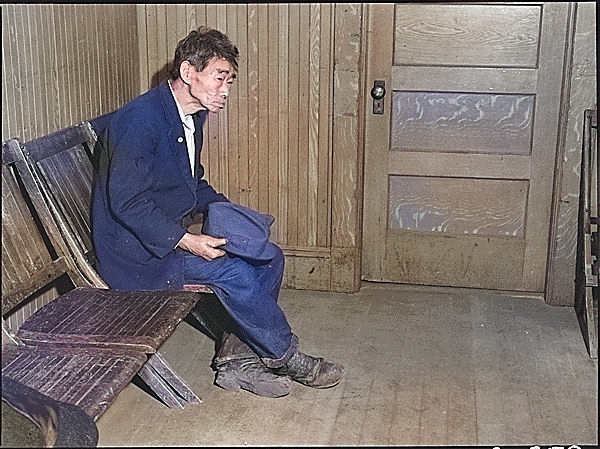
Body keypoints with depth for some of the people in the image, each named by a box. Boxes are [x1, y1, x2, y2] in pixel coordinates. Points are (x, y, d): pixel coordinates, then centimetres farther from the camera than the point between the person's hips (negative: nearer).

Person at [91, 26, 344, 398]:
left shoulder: (191, 117, 8)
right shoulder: (140, 120, -21)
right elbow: (125, 202, -24)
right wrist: (184, 241, -28)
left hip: (173, 234, 10)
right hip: (137, 250, -9)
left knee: (269, 258, -3)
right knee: (233, 270, -25)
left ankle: (237, 357, 2)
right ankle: (286, 358, -5)